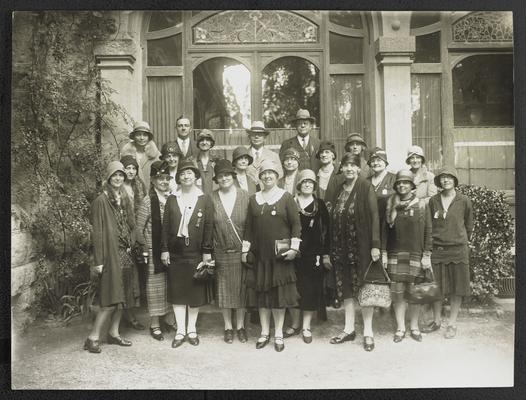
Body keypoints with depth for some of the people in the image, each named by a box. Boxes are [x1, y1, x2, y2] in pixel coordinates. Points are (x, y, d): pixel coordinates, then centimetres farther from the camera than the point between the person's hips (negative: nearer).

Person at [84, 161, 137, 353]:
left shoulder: (125, 199, 13)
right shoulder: (101, 201, -9)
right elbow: (97, 232, -12)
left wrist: (131, 248, 8)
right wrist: (98, 261, -15)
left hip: (125, 253, 7)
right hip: (110, 253, -7)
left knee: (122, 296, 10)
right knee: (112, 298, -7)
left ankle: (114, 333, 22)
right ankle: (93, 337, 4)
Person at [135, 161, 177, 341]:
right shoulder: (148, 201, -10)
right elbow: (139, 228, -6)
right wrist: (145, 248, -4)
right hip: (155, 251, -4)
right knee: (156, 287, 6)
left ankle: (170, 320, 26)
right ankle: (155, 324, 18)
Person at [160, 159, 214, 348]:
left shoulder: (204, 199, 3)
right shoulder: (172, 199, 7)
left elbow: (208, 226, 0)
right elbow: (165, 225, 5)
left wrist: (207, 251, -6)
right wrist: (164, 249, -1)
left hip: (196, 252, -1)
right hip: (175, 252, 1)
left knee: (196, 290, 5)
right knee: (177, 292, 4)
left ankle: (192, 330, 19)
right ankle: (180, 331, 15)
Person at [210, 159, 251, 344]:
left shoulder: (245, 196, -1)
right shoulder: (211, 198, -1)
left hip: (241, 251, 0)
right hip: (221, 252, 0)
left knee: (241, 289, 8)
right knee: (224, 290, 8)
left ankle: (240, 326, 23)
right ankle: (228, 327, 24)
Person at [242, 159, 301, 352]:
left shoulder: (286, 197, 1)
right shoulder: (254, 199, 10)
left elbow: (296, 224, -3)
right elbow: (249, 227, 11)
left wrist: (294, 247, -11)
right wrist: (245, 249, 8)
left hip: (280, 254, -3)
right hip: (260, 254, 3)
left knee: (279, 292, 1)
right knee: (262, 293, 8)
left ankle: (278, 334, 13)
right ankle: (264, 332, 20)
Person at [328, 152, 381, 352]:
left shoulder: (366, 187, -6)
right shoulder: (339, 189, 10)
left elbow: (374, 216, -11)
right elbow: (334, 219, 9)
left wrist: (375, 245, -18)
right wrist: (331, 249, 7)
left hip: (361, 245, -5)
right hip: (341, 247, 5)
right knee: (345, 288, 10)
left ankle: (368, 332, 13)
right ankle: (349, 329, 22)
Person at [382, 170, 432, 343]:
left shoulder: (422, 205, 4)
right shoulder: (390, 205, 7)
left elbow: (428, 231, 3)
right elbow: (384, 230, 6)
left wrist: (427, 255, -3)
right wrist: (384, 253, 1)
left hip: (416, 255, -1)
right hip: (395, 255, 1)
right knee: (397, 292, 2)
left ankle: (414, 327, 21)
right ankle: (400, 328, 15)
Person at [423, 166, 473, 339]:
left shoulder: (464, 201, -1)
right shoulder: (433, 201, 3)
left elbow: (469, 226, 9)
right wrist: (433, 242, 9)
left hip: (458, 250, -1)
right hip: (437, 249, 2)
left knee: (456, 288, 5)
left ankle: (452, 324, 17)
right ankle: (437, 321, 23)